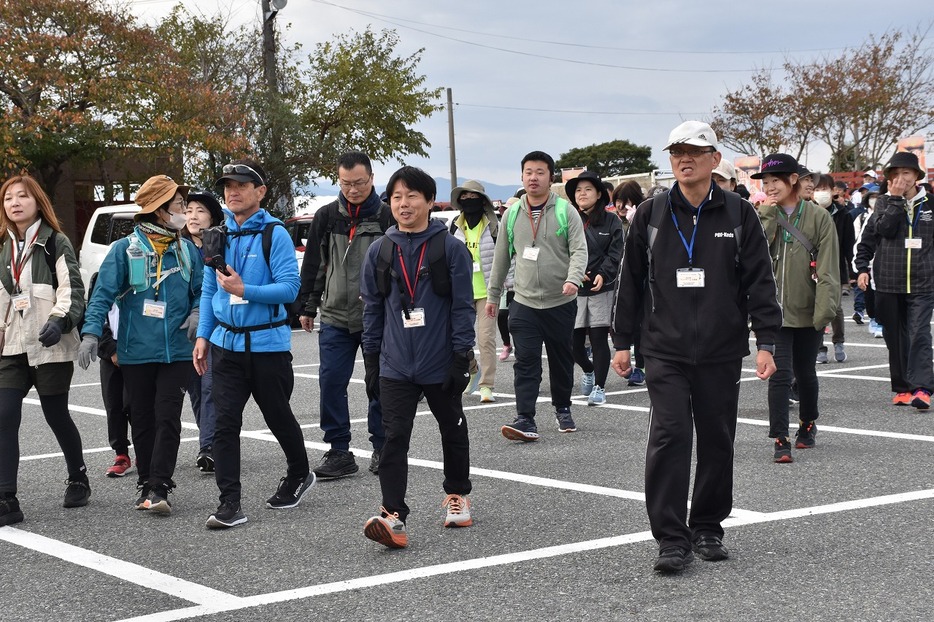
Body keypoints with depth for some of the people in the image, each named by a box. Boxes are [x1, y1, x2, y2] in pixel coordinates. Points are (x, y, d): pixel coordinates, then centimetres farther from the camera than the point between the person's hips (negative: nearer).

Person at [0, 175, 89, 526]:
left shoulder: (56, 242, -2)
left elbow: (72, 289, -9)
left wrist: (59, 320, -25)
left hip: (50, 346, -5)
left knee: (56, 415, 6)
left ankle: (77, 479, 30)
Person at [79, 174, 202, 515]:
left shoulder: (188, 250, 7)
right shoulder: (126, 249, -2)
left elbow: (202, 290, 16)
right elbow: (103, 294, -5)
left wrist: (197, 313, -5)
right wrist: (91, 333, -16)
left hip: (176, 351, 1)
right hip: (136, 351, -1)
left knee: (168, 418, -7)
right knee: (142, 420, 9)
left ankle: (159, 488, -7)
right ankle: (146, 483, 20)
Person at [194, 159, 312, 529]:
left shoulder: (275, 234, -8)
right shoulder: (219, 235, 8)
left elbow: (289, 288, -17)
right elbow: (209, 290, 13)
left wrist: (244, 290, -26)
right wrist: (203, 335, 7)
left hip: (268, 343, -4)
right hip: (227, 343, 4)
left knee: (278, 417, 11)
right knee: (225, 422, -4)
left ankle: (299, 475, 37)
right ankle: (229, 504, -2)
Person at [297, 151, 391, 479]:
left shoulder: (387, 216, -3)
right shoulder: (326, 217, 5)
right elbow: (313, 266, 12)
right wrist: (307, 307, 11)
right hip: (335, 318, 2)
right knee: (331, 383, -2)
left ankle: (382, 448, 19)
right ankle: (339, 452, 7)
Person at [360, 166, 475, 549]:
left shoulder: (451, 249, -7)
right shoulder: (380, 251, 3)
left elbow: (464, 307, -7)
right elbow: (372, 308, 8)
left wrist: (461, 358, -10)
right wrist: (372, 360, 7)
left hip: (441, 365, -1)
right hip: (395, 366, 1)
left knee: (452, 430, 16)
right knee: (394, 438, -8)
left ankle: (458, 495, 36)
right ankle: (392, 516, -12)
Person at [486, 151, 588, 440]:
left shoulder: (566, 212, -3)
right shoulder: (512, 215, 6)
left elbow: (579, 250, -10)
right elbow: (501, 257, 14)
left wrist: (573, 279, -29)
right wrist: (493, 295, 16)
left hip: (561, 302, -1)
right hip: (524, 302, 1)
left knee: (562, 360, 12)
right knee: (525, 362, -8)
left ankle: (563, 409, 32)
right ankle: (525, 419, -11)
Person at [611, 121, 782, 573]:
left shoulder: (738, 215, 3)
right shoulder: (650, 215, 4)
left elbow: (759, 281, 2)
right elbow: (631, 281, 9)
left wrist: (765, 342, -4)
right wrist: (622, 341, 8)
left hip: (722, 353, 1)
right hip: (665, 352, -1)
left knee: (717, 441, 9)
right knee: (669, 438, -10)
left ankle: (708, 528, 24)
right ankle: (672, 539, -5)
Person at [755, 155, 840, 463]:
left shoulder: (818, 217, -4)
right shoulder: (763, 216, 4)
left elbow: (828, 268, -6)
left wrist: (825, 309, -14)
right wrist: (767, 214, -13)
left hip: (808, 311, 0)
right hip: (773, 311, 0)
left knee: (805, 373, 16)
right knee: (779, 375, -9)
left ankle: (808, 424, 38)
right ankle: (781, 440, -7)